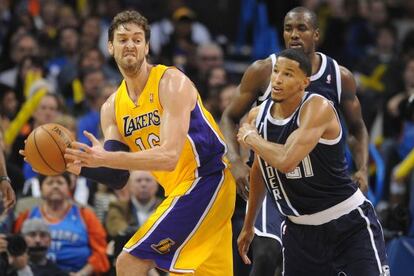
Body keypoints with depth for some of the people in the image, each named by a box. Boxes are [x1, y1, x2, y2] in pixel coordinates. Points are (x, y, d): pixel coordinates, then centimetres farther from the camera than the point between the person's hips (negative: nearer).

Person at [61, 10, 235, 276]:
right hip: (182, 188, 9)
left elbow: (169, 156, -26)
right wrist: (79, 165, -15)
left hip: (205, 181, -9)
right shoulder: (112, 107, 8)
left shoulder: (171, 82, -14)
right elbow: (118, 178, 4)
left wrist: (105, 158, -33)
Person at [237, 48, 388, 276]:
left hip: (350, 224, -6)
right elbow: (260, 170, 19)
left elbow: (286, 161, -34)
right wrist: (248, 226, 27)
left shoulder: (318, 108, -21)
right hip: (299, 229, 6)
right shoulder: (257, 116, 1)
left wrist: (251, 138, -16)